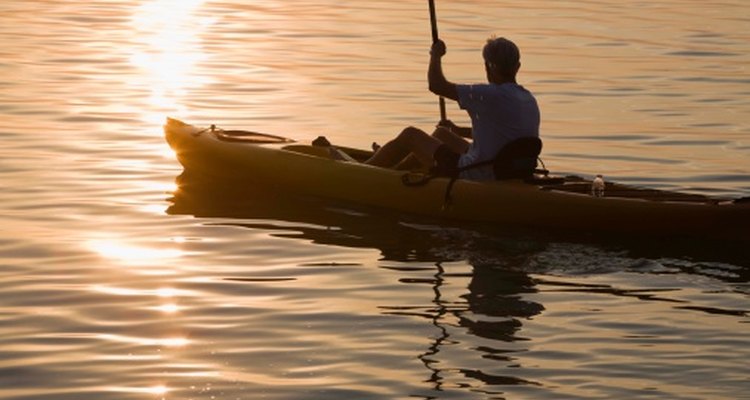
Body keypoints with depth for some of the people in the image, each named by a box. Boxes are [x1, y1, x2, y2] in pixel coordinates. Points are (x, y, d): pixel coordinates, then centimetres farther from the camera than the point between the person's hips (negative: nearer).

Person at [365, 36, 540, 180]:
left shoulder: (491, 96, -24)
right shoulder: (529, 99, 3)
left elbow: (436, 85, -17)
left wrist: (436, 55, 2)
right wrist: (458, 131, 29)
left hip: (476, 177, -9)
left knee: (410, 135, 9)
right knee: (441, 133, 30)